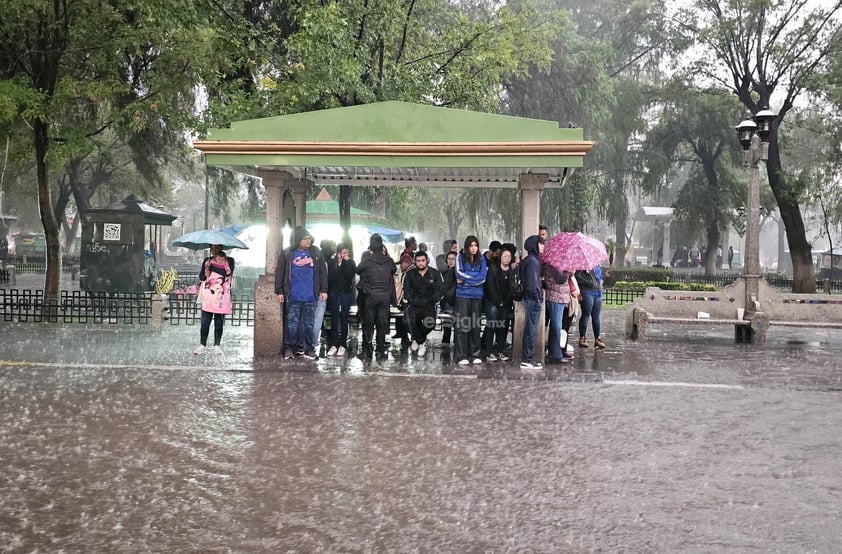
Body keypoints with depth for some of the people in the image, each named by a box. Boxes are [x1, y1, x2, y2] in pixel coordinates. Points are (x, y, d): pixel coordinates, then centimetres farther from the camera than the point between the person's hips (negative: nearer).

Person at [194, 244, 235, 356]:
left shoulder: (229, 261, 6)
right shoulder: (207, 260, 11)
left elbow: (227, 273, -12)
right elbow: (201, 277, 4)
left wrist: (212, 266, -12)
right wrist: (207, 268, -13)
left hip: (221, 298, -1)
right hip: (208, 297, 1)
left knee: (219, 323, 4)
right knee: (205, 322, -2)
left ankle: (217, 345, 13)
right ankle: (202, 345, 5)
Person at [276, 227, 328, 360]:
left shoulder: (316, 253, 6)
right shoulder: (287, 254, 1)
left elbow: (323, 272, 8)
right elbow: (279, 273, 3)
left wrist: (323, 290, 4)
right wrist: (279, 291, -1)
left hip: (311, 297, 2)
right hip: (293, 297, -2)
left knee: (309, 324, 8)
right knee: (292, 323, 2)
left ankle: (308, 349, 14)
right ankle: (289, 349, 9)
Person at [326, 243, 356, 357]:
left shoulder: (351, 263, 4)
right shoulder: (332, 262, 3)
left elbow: (350, 276, -11)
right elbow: (330, 278, -3)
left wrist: (345, 263, -12)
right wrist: (338, 265, -9)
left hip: (346, 293, 0)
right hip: (334, 292, 0)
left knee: (344, 319, 1)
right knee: (334, 318, 0)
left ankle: (343, 345, 5)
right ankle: (333, 344, 2)